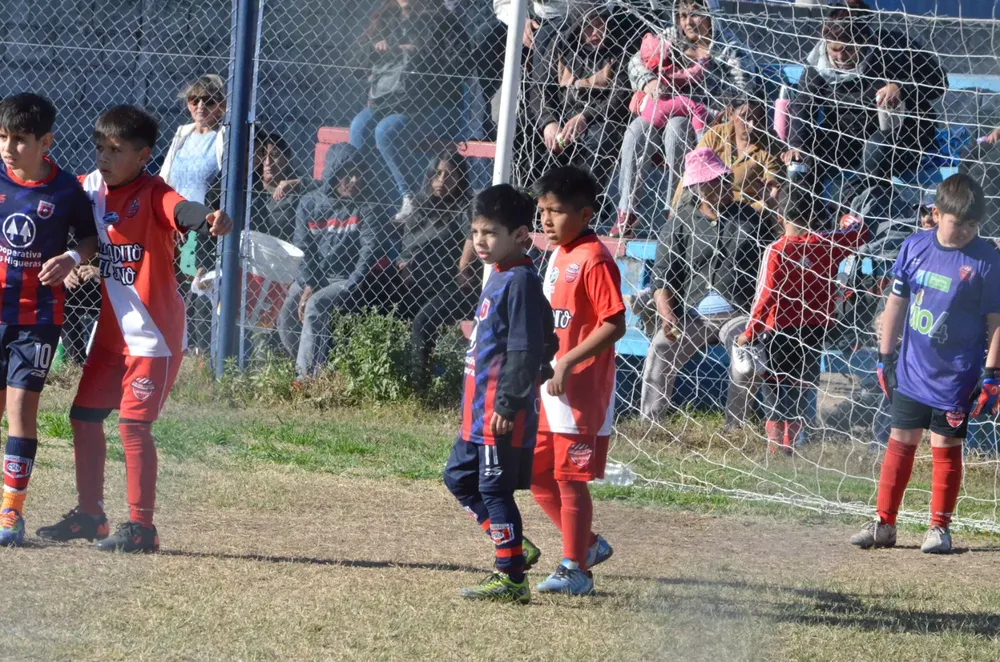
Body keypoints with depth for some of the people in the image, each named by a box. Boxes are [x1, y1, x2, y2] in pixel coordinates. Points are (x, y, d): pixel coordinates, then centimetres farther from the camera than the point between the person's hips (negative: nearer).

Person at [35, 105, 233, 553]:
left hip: (153, 334, -8)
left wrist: (207, 218, -61)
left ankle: (141, 526, -6)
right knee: (84, 416, 14)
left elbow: (180, 210, -39)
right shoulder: (91, 188, 4)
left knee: (133, 423, -13)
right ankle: (89, 515, 28)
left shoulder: (152, 195, -18)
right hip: (111, 331, 8)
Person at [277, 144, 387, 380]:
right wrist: (307, 286, -11)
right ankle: (315, 369, -1)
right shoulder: (309, 204, 7)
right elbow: (301, 250, 4)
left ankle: (307, 373, -31)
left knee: (314, 307, -31)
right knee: (287, 317, -19)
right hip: (312, 278, 4)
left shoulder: (367, 210, -3)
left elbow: (369, 254, -11)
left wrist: (347, 291, -20)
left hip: (347, 279, -4)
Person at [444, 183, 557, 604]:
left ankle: (511, 580, 0)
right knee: (459, 477, 17)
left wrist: (507, 404, -23)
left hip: (503, 414, -11)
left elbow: (526, 350, -21)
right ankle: (515, 548, 22)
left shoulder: (520, 281, -16)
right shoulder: (498, 277, 15)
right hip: (479, 410, 11)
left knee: (495, 490, -6)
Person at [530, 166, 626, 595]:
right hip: (548, 389, 10)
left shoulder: (594, 260, -16)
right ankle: (588, 544, 28)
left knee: (570, 478, -4)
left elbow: (614, 325, -21)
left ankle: (576, 569, 5)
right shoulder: (558, 254, 13)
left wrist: (567, 362, -24)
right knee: (538, 474, 14)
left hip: (580, 391, -10)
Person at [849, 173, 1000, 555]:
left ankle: (940, 527, 13)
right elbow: (897, 302, 9)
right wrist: (885, 357, 9)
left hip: (955, 377, -4)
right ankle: (884, 523, 15)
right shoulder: (915, 247, 1)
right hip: (911, 370, 4)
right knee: (900, 441, 8)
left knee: (945, 447, 2)